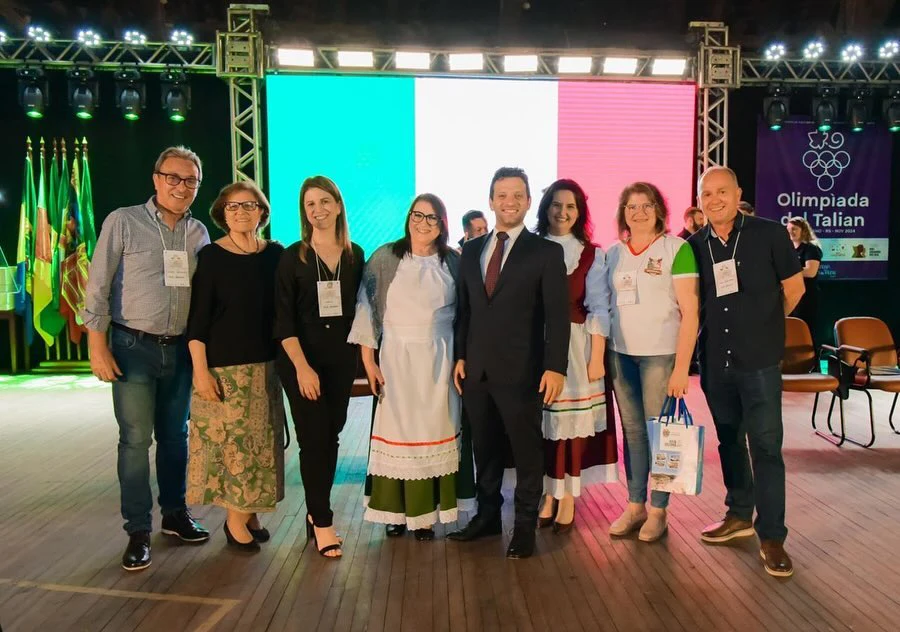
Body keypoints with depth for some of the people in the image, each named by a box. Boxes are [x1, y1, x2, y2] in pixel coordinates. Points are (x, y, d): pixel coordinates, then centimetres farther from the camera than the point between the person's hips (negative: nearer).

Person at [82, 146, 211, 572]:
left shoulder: (199, 232, 6)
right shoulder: (123, 221, -5)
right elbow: (98, 287, -6)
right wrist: (98, 346, -9)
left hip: (180, 349, 4)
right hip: (133, 347, -4)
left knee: (175, 436, 14)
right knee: (135, 439, -1)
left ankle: (174, 513, 29)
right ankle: (138, 531, 12)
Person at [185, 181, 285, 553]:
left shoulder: (275, 254, 5)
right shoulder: (211, 256, -5)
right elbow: (198, 318, -7)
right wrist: (201, 370, -12)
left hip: (265, 365, 4)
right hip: (224, 366, -4)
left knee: (262, 441, 10)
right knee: (230, 440, 0)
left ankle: (250, 514, 26)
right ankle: (236, 520, 16)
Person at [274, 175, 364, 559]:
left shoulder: (354, 255, 3)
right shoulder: (292, 257, -5)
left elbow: (359, 309, 9)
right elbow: (284, 319, -8)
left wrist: (363, 354, 4)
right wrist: (302, 366, -16)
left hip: (341, 358, 3)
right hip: (300, 359, -3)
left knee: (331, 436, 10)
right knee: (313, 438, -1)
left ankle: (316, 511, 27)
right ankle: (322, 522, 11)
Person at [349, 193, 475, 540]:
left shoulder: (453, 261, 3)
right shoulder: (385, 257, -3)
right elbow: (367, 308, -3)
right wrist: (368, 360, -7)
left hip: (439, 360, 2)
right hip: (397, 359, -1)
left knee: (433, 431, 5)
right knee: (397, 431, 4)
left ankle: (424, 512, 16)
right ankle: (395, 510, 16)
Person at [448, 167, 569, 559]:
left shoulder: (546, 252, -2)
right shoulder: (471, 250, 11)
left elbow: (557, 315, -7)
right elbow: (463, 308, 13)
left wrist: (555, 367, -13)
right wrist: (460, 356, 6)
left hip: (520, 370, -4)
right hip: (476, 369, 4)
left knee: (526, 450, 7)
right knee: (484, 448, 15)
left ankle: (525, 526, 22)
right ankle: (487, 515, 31)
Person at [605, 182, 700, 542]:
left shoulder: (676, 248, -5)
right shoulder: (613, 253, 8)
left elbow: (690, 312, -7)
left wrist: (682, 366, -13)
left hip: (660, 354, -4)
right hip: (621, 353, 4)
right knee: (632, 430, 11)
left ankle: (658, 511, 17)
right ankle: (635, 506, 23)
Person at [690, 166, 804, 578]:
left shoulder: (769, 234, -5)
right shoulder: (694, 246, 2)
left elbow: (794, 288, 4)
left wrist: (763, 325, 12)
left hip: (760, 360, -3)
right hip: (715, 360, 4)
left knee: (765, 445, -2)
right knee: (729, 440, 16)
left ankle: (771, 536, 9)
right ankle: (739, 515, 32)